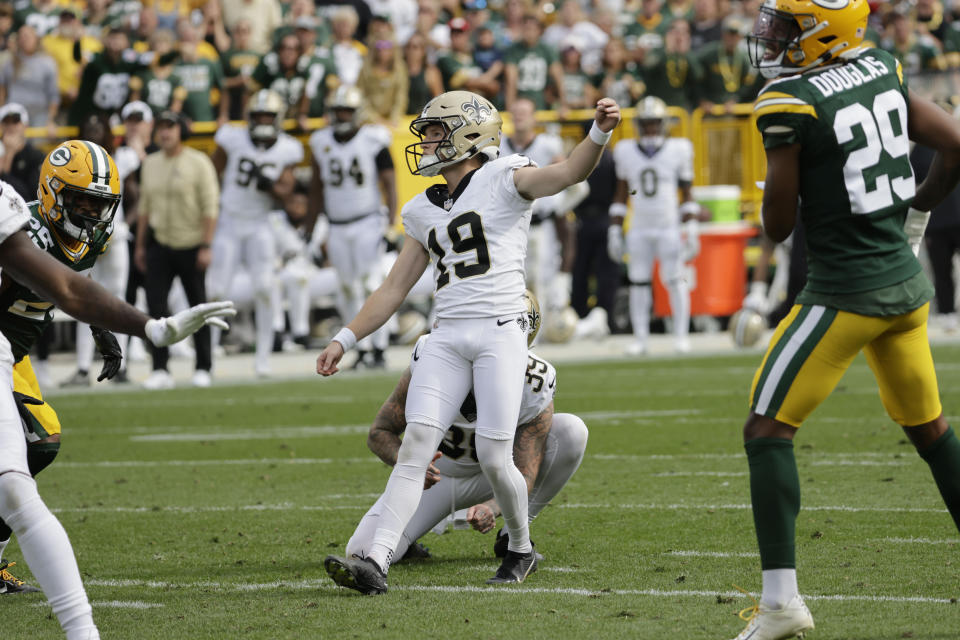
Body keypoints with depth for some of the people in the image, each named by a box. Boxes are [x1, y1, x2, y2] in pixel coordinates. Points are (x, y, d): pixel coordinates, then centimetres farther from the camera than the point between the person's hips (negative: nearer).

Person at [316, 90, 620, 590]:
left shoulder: (504, 180, 1)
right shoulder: (424, 211, 19)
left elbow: (569, 173, -16)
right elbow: (395, 288, 22)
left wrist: (600, 132, -35)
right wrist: (344, 340, 16)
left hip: (500, 330, -5)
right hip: (447, 337, 5)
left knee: (494, 458, -7)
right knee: (415, 445, -10)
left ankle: (521, 550, 19)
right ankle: (378, 559, -18)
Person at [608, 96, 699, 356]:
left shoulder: (678, 150, 0)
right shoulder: (626, 152, 6)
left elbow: (687, 195, 4)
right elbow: (620, 195, 13)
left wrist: (690, 229, -2)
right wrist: (614, 231, 10)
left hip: (669, 227, -2)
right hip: (639, 229, 2)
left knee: (675, 279, -8)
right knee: (638, 281, 0)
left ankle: (681, 335, -1)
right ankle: (640, 337, 6)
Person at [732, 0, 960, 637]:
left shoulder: (790, 104, -15)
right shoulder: (882, 71, 4)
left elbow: (778, 226, -10)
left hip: (846, 291, -7)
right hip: (908, 281, 7)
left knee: (768, 431, -2)